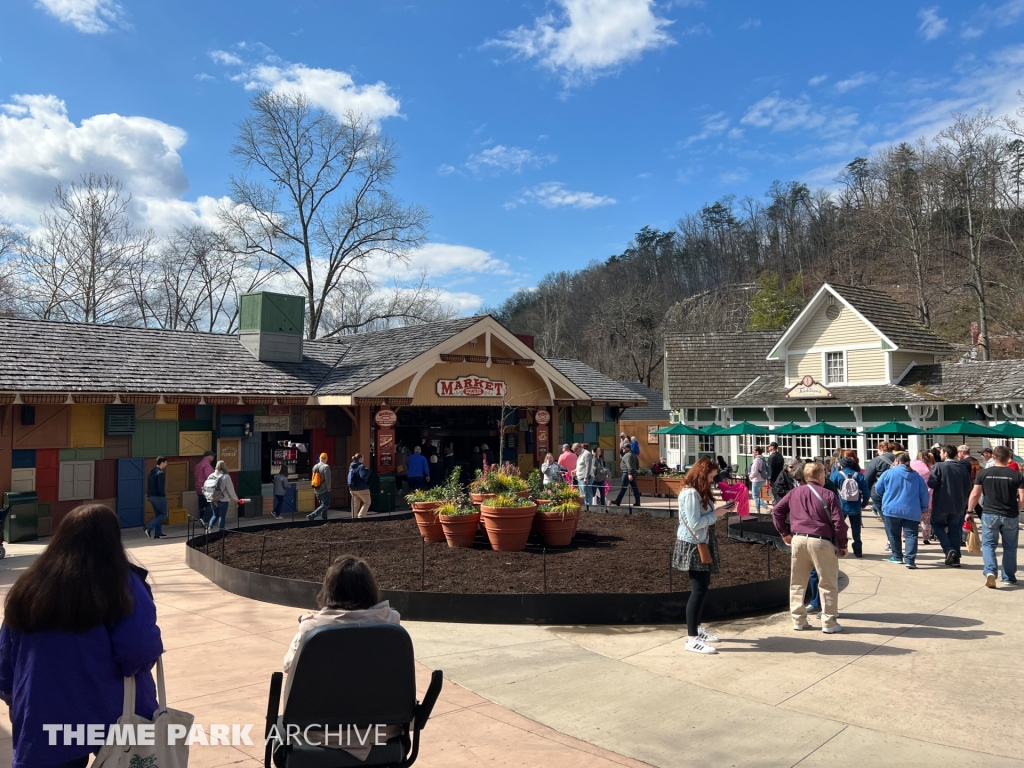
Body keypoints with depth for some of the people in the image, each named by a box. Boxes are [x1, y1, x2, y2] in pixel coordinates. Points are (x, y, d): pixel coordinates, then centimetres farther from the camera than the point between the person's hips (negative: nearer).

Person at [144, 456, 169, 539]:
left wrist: (149, 494, 15)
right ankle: (149, 528, -12)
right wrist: (164, 495, -8)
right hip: (158, 496, -9)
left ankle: (158, 533, 13)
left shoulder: (151, 472, 14)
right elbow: (161, 487, -20)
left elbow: (148, 484, 16)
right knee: (164, 514, 0)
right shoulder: (161, 473, -15)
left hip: (151, 496, 9)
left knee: (158, 514, 14)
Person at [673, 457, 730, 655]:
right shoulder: (690, 493, -19)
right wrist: (716, 514, -16)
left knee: (703, 588, 16)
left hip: (701, 545, 10)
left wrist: (718, 511, -4)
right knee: (699, 590, -9)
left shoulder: (699, 492, 12)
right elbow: (694, 524, -23)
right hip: (692, 546, -10)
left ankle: (696, 628, 30)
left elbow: (704, 517, 9)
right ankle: (692, 639, -5)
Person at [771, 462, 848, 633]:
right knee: (828, 584, 8)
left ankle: (798, 620, 18)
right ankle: (829, 623, 11)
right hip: (821, 542, -4)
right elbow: (838, 522, -6)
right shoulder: (828, 495, -2)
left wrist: (784, 532, 15)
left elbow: (776, 511, 9)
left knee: (797, 583, 12)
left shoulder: (794, 493, 10)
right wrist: (842, 544, 3)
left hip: (798, 539, 4)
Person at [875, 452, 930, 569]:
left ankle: (897, 557, 20)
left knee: (894, 534, 12)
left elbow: (878, 489, 3)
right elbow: (924, 493, 8)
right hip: (912, 511, 2)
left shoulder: (889, 473, -4)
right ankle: (910, 560, -9)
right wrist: (923, 508, 19)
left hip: (892, 509, -2)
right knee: (911, 535, 0)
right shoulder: (916, 476, 7)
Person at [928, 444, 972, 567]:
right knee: (955, 530, 12)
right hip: (959, 505, 5)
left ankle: (948, 549, -6)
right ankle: (955, 558, 12)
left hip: (942, 504, -5)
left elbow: (931, 483, -17)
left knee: (937, 525, 13)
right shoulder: (963, 468, 5)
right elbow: (968, 487, 9)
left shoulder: (939, 466, -12)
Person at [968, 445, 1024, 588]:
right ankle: (1008, 577, 24)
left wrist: (970, 511, 8)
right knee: (1010, 547, 16)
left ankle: (990, 571, -13)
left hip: (990, 514, -1)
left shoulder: (984, 473, -3)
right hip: (1010, 517, 1)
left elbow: (974, 494, -3)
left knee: (988, 544, 8)